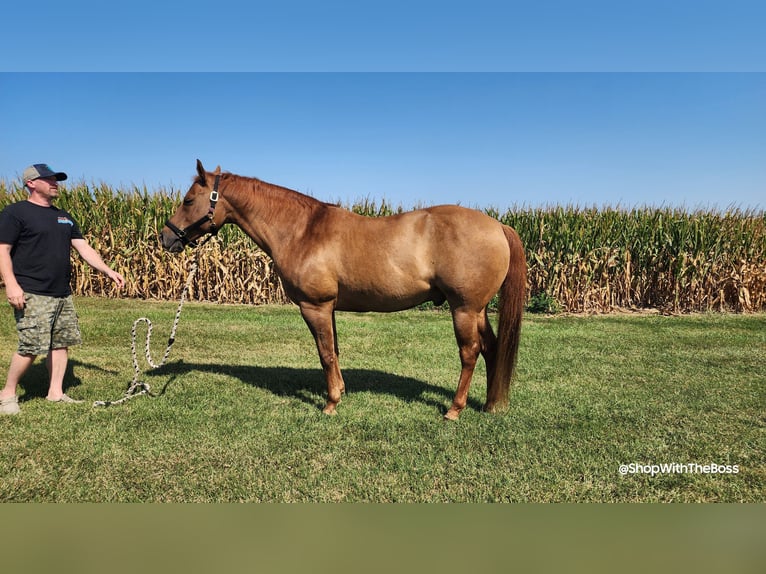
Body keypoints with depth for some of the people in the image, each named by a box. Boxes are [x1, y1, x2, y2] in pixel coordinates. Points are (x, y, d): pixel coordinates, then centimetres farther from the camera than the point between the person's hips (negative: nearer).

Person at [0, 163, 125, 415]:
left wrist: (108, 271, 4)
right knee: (32, 347, -9)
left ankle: (55, 392, 21)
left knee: (61, 343, 10)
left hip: (62, 294, 8)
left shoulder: (63, 217, 17)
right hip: (32, 295, -7)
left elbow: (84, 248, 14)